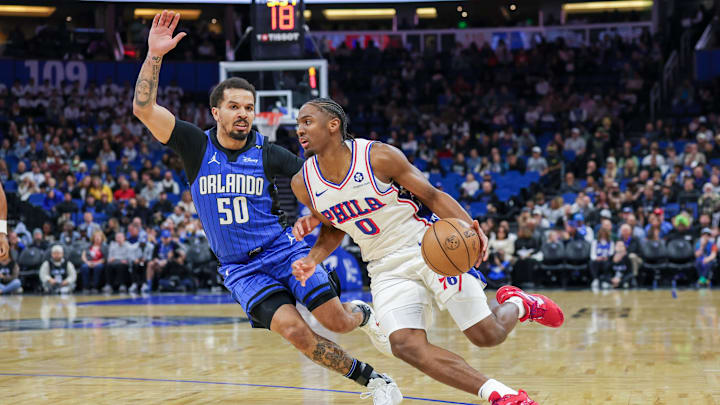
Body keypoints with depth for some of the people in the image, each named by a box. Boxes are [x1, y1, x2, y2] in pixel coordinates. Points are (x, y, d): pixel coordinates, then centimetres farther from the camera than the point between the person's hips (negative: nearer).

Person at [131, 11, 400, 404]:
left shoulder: (269, 155, -2)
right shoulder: (197, 147, -3)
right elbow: (144, 108, -13)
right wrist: (155, 54, -21)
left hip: (283, 249, 0)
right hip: (241, 268, 0)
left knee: (336, 321, -13)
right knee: (293, 330, -22)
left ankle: (361, 313, 27)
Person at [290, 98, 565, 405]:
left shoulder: (379, 157, -17)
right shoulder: (303, 184, -4)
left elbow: (432, 196, -8)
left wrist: (470, 227, -24)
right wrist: (313, 259, -5)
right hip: (387, 269, 4)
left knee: (488, 335, -5)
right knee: (405, 345, -21)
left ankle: (516, 304, 32)